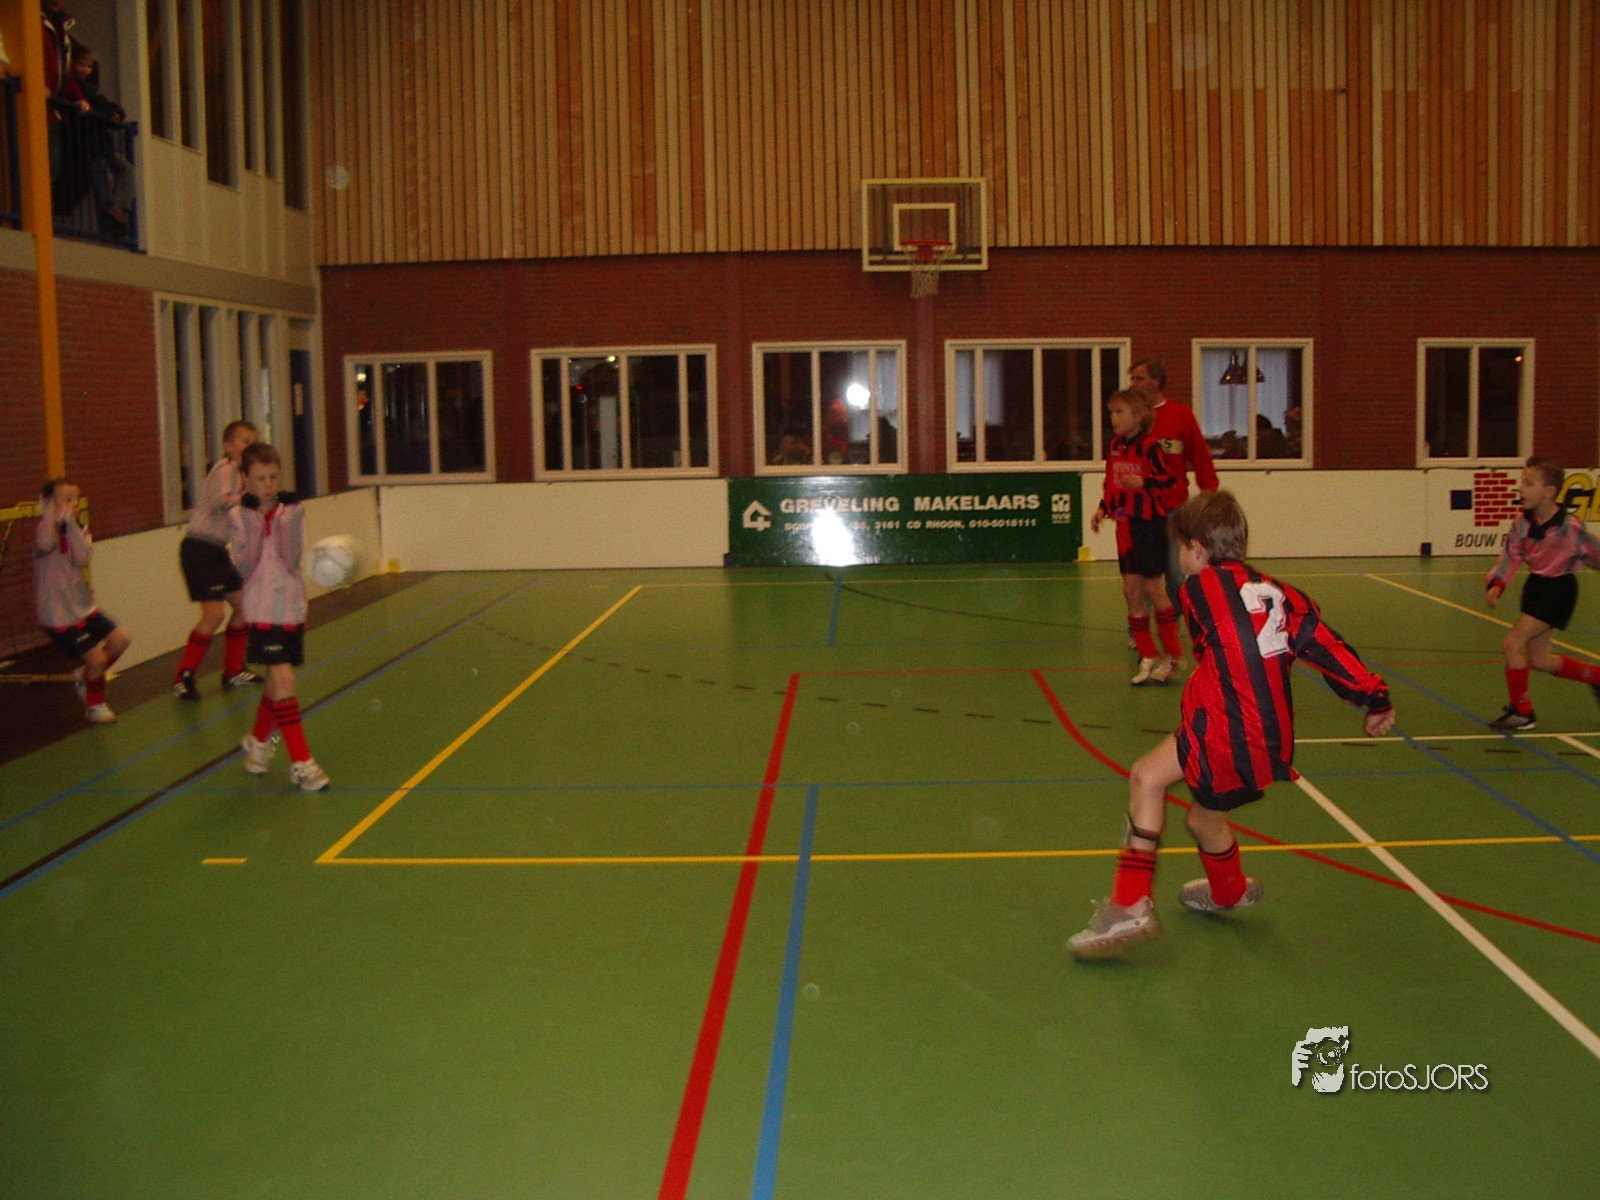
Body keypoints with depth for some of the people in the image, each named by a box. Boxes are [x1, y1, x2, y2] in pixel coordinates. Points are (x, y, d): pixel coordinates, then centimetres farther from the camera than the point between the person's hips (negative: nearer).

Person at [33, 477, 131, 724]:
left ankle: (85, 676, 26)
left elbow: (81, 559, -17)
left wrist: (70, 522, -23)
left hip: (83, 606, 7)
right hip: (58, 614, -7)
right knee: (97, 659, -8)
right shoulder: (44, 530, -13)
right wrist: (50, 511, -31)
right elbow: (46, 545, -41)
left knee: (120, 640, 4)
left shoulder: (78, 530, 5)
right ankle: (94, 706, 15)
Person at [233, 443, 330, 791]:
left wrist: (284, 526, -20)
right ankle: (300, 762, -6)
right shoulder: (240, 517, -3)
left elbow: (293, 561, -8)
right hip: (263, 609, -3)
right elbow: (245, 567, -10)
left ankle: (258, 740, 41)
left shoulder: (292, 511, 1)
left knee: (277, 683, 14)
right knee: (283, 678, -12)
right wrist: (255, 529, -19)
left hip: (292, 605, 3)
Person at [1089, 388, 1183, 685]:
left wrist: (1143, 483, -28)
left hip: (1149, 523, -7)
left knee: (1152, 588, -3)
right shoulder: (1114, 446, 9)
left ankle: (1173, 655, 10)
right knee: (1131, 589, 5)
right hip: (1125, 525, 7)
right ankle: (1148, 656, 14)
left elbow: (1167, 480, -13)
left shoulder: (1149, 446, -13)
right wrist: (1103, 509, 6)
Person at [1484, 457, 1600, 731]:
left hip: (1559, 588, -7)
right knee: (1538, 660, 14)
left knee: (1512, 642, -16)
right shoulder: (1522, 524, -7)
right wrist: (1496, 585, -23)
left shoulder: (1569, 527, -23)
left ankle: (1522, 711, -1)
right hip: (1536, 585, 7)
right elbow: (1511, 557, -7)